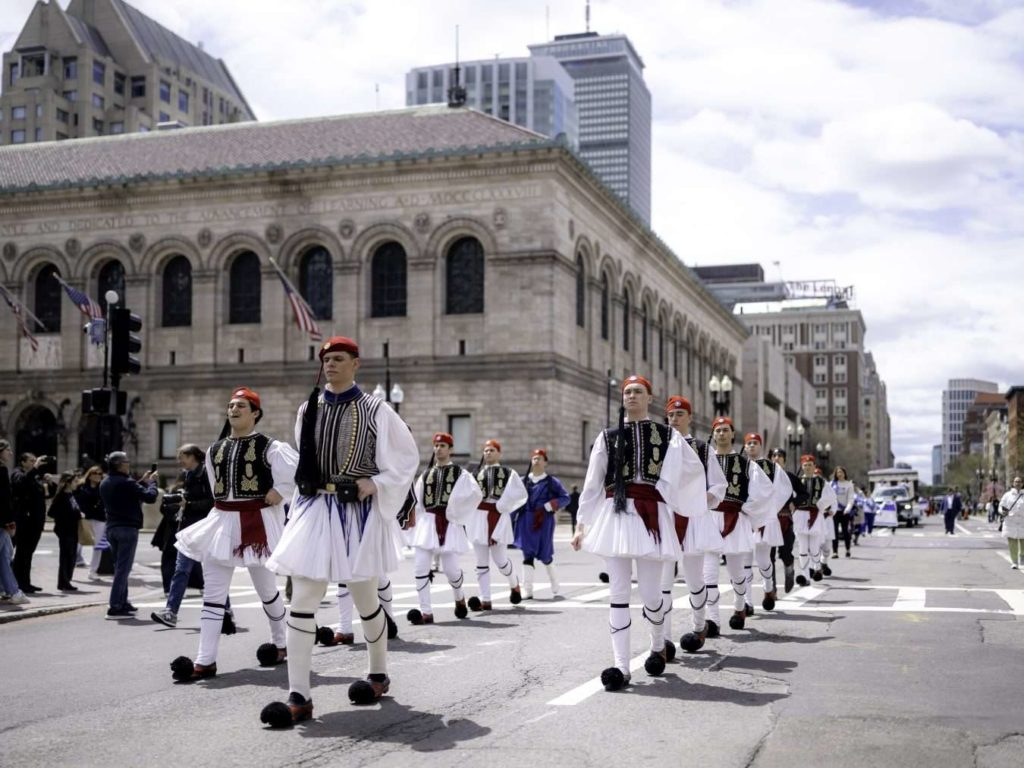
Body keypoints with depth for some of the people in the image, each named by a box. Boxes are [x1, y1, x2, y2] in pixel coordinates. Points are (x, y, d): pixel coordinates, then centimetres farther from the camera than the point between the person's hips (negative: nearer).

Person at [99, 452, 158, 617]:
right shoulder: (126, 483, -16)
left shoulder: (105, 483, 11)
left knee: (119, 567, 18)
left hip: (112, 528, 9)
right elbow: (150, 497, -16)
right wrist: (151, 482, 1)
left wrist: (142, 481, 19)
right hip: (127, 529, -9)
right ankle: (115, 607, -10)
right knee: (123, 568, -7)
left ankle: (122, 602, 24)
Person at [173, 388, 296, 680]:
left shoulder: (270, 448, -8)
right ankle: (205, 661, 0)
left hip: (257, 524, -5)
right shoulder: (214, 450, 10)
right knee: (213, 593, 0)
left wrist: (274, 496, -13)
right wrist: (228, 510, 14)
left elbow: (294, 478, -15)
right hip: (222, 522, 5)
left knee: (266, 588, 11)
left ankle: (279, 644, 32)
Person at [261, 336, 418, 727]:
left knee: (365, 599, 12)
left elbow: (406, 457, 2)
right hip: (314, 510, 3)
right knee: (302, 599, -7)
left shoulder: (375, 410, -4)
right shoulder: (309, 409, 8)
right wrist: (308, 495, 14)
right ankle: (299, 696, -5)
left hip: (358, 512, -3)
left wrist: (375, 483, -10)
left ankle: (379, 673, 35)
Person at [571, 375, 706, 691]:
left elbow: (695, 469, 16)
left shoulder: (667, 435, 8)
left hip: (651, 516, -1)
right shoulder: (607, 437, 12)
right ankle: (621, 666, -2)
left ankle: (658, 645, 27)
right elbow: (591, 484, 10)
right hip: (614, 515, 1)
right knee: (618, 592, -2)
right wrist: (581, 524, 7)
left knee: (650, 592, -3)